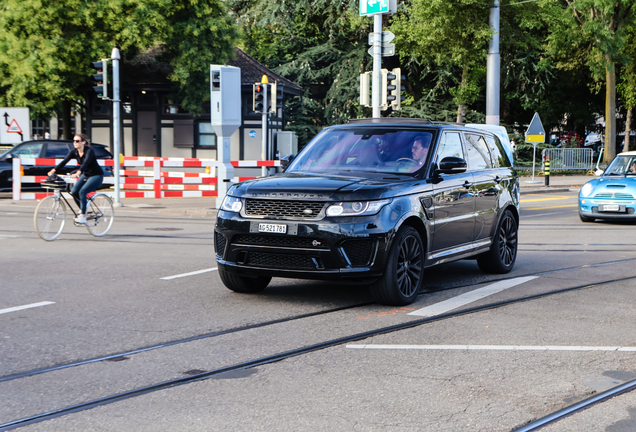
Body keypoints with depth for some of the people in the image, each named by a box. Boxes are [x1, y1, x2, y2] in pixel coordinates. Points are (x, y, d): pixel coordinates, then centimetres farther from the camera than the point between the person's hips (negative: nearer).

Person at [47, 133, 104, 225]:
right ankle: (82, 210, 10)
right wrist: (53, 170, -28)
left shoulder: (89, 151, -23)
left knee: (82, 191, -26)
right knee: (74, 191, -13)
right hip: (85, 175, 7)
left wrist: (78, 173, -56)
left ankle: (83, 217, -19)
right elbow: (64, 161, -14)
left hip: (97, 176, -7)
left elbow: (86, 162, -40)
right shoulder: (74, 152, -5)